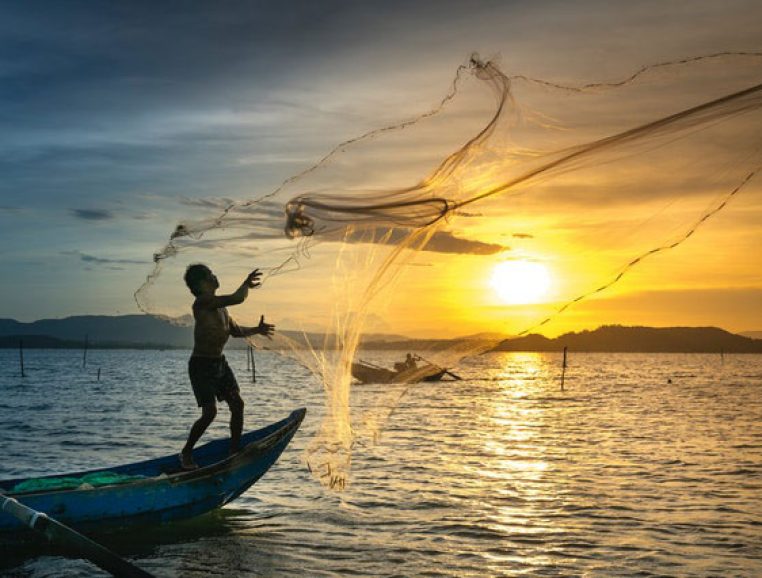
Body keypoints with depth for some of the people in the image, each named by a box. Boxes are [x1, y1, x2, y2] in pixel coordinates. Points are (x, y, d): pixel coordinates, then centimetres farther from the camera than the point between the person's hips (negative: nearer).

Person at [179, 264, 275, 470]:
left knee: (237, 404, 4)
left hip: (220, 362, 9)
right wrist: (247, 284, -10)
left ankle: (234, 451, 15)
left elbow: (235, 330, 24)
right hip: (201, 365, -9)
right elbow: (238, 298, -28)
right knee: (210, 411, -13)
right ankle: (186, 453, 6)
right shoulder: (202, 302, -19)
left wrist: (256, 330, 11)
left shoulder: (220, 306, 10)